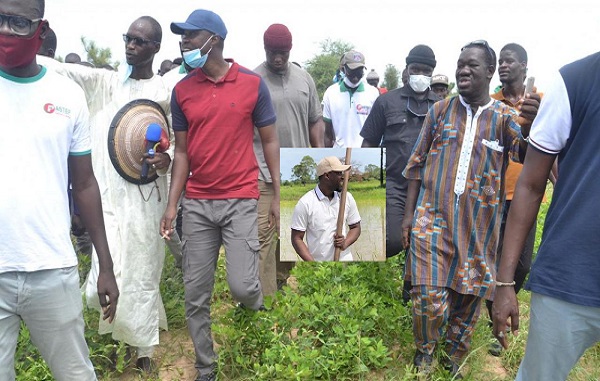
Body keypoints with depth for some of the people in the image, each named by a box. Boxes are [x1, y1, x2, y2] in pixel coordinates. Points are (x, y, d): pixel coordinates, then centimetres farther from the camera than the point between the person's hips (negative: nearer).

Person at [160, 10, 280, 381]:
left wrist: (278, 196, -1)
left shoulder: (253, 83, -2)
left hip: (241, 201, -3)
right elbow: (182, 151, 9)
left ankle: (260, 320, 28)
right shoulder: (182, 90, 6)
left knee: (242, 286, -10)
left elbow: (270, 141, 3)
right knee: (195, 296, 7)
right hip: (196, 204, 3)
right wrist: (172, 204, 3)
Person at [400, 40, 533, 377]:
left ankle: (455, 357, 34)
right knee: (429, 295, -3)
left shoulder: (505, 118, 4)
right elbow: (417, 163, 8)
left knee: (469, 295, 10)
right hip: (434, 215, 0)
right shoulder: (440, 110, 6)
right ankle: (425, 352, 25)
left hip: (479, 224, 0)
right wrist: (409, 214, 4)